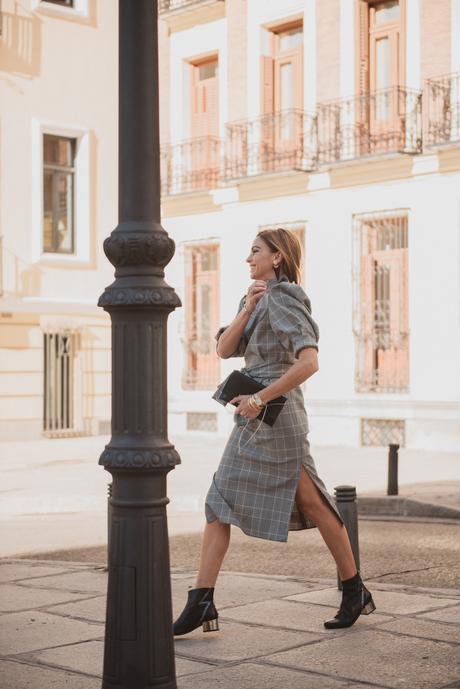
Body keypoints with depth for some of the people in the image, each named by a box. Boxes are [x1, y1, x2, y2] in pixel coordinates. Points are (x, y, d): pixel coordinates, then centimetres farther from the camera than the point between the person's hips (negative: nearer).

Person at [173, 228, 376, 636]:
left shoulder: (283, 299, -10)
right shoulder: (256, 300, 18)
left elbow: (309, 362, -23)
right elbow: (224, 349, 7)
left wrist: (261, 398, -19)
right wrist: (247, 310, -6)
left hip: (275, 414, -9)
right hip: (253, 419, 9)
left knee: (312, 504, 0)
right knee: (220, 504, 3)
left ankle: (356, 593, 14)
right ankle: (201, 603, 2)